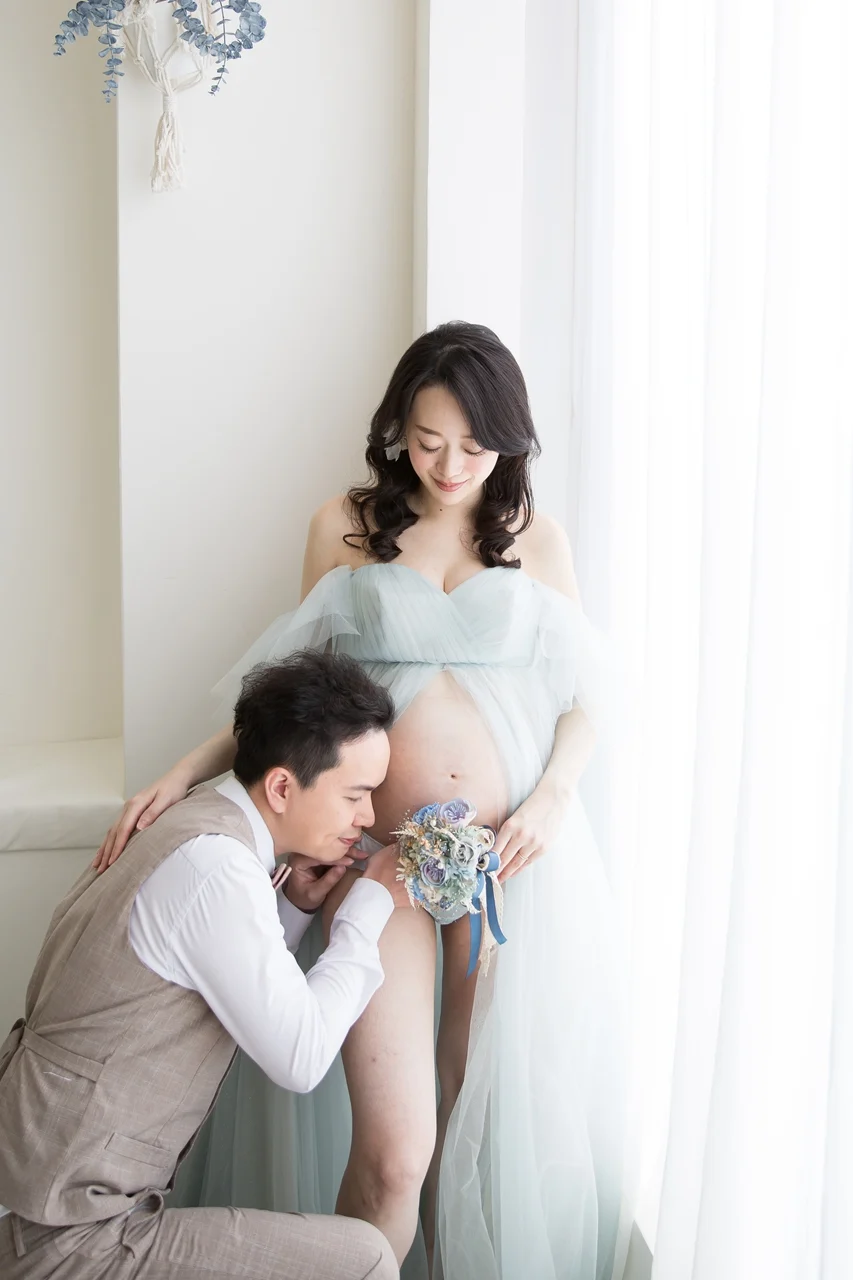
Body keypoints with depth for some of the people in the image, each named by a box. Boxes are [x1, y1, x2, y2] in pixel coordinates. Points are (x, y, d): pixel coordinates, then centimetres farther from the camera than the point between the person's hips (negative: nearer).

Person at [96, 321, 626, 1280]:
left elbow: (583, 701, 10)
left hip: (513, 851, 1)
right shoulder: (346, 528, 7)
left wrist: (551, 799, -8)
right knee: (393, 1147, -7)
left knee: (489, 1114, 8)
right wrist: (187, 772, 1)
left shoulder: (537, 539, 9)